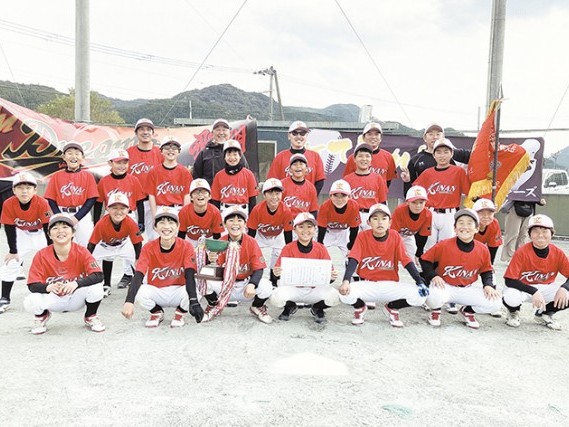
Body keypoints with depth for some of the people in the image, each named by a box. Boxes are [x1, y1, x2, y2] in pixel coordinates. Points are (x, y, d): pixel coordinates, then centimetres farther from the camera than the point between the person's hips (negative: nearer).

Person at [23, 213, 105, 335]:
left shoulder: (81, 252, -16)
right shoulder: (41, 255, -13)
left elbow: (98, 276, -26)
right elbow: (32, 285, -14)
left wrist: (76, 283, -42)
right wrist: (48, 287, -36)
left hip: (76, 298, 0)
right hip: (53, 300, 1)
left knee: (95, 287, -30)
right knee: (30, 302, -29)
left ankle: (90, 317, 3)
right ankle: (42, 316, 11)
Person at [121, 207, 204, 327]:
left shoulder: (186, 247, -16)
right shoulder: (148, 248, -13)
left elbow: (190, 277, -26)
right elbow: (138, 275, -24)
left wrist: (194, 302, -44)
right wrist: (129, 301, -42)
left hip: (178, 292, -1)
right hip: (156, 293, 1)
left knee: (192, 291, -33)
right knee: (140, 292, -30)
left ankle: (180, 313, 3)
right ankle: (157, 313, 6)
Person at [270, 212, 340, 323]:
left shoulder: (321, 248, -2)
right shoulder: (288, 248, -5)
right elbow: (279, 271, -6)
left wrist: (331, 277, -25)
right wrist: (277, 273, -30)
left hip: (315, 289, 1)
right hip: (293, 288, 0)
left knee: (334, 297, -28)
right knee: (276, 298, -30)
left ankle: (317, 309, 9)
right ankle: (290, 307, 10)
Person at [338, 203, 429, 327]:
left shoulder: (395, 237, -3)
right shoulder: (362, 236, -7)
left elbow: (407, 261, -5)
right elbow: (353, 260, -15)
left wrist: (420, 282, -17)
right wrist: (346, 281, -31)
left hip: (390, 285, 1)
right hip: (367, 285, -1)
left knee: (419, 296, -23)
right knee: (345, 294, -31)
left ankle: (391, 308, 11)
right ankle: (360, 308, 9)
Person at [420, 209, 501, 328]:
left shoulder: (483, 250, -5)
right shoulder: (443, 245, -15)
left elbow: (486, 271, 10)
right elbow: (425, 260, -4)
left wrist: (488, 286, -7)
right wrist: (433, 276, -17)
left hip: (467, 290, 4)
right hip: (444, 286, -3)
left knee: (494, 303, -14)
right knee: (433, 297, -37)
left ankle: (468, 311, 17)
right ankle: (436, 311, 3)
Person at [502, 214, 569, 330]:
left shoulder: (558, 254, -8)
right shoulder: (522, 252, -20)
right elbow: (509, 280, -24)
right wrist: (533, 291, -34)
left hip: (544, 289, 4)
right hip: (523, 289, -4)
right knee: (512, 297, -38)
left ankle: (544, 314, 12)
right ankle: (513, 312, 5)